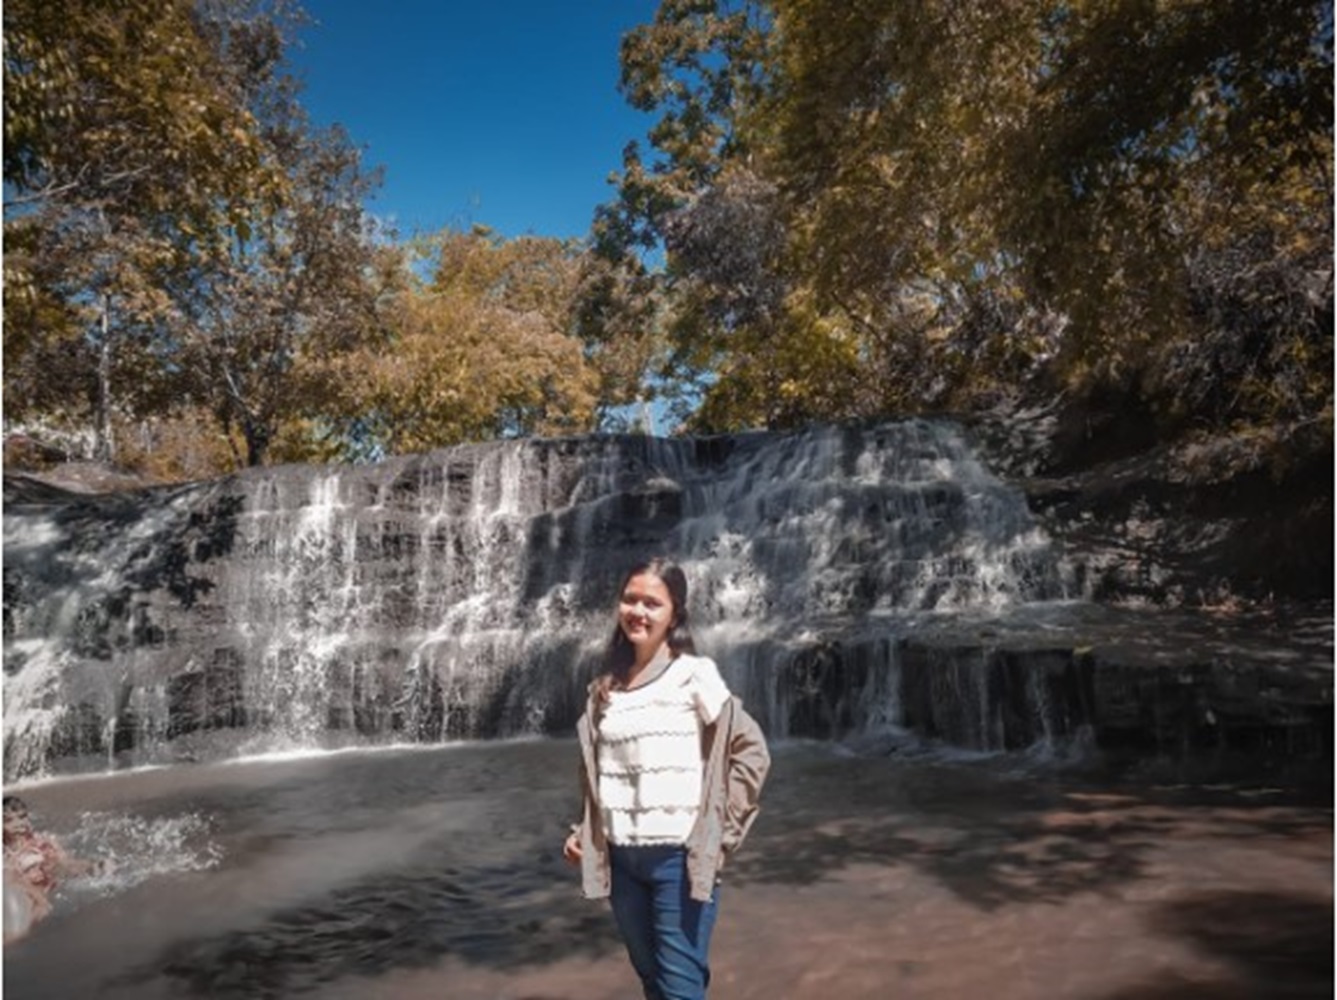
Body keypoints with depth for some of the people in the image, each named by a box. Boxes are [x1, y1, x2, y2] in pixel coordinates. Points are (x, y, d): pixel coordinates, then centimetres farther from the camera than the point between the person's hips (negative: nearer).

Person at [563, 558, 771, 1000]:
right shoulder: (605, 688, 8)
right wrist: (582, 832, 7)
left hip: (680, 857, -5)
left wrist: (722, 829, -9)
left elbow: (750, 748, -8)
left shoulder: (694, 674, -7)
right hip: (621, 859, 5)